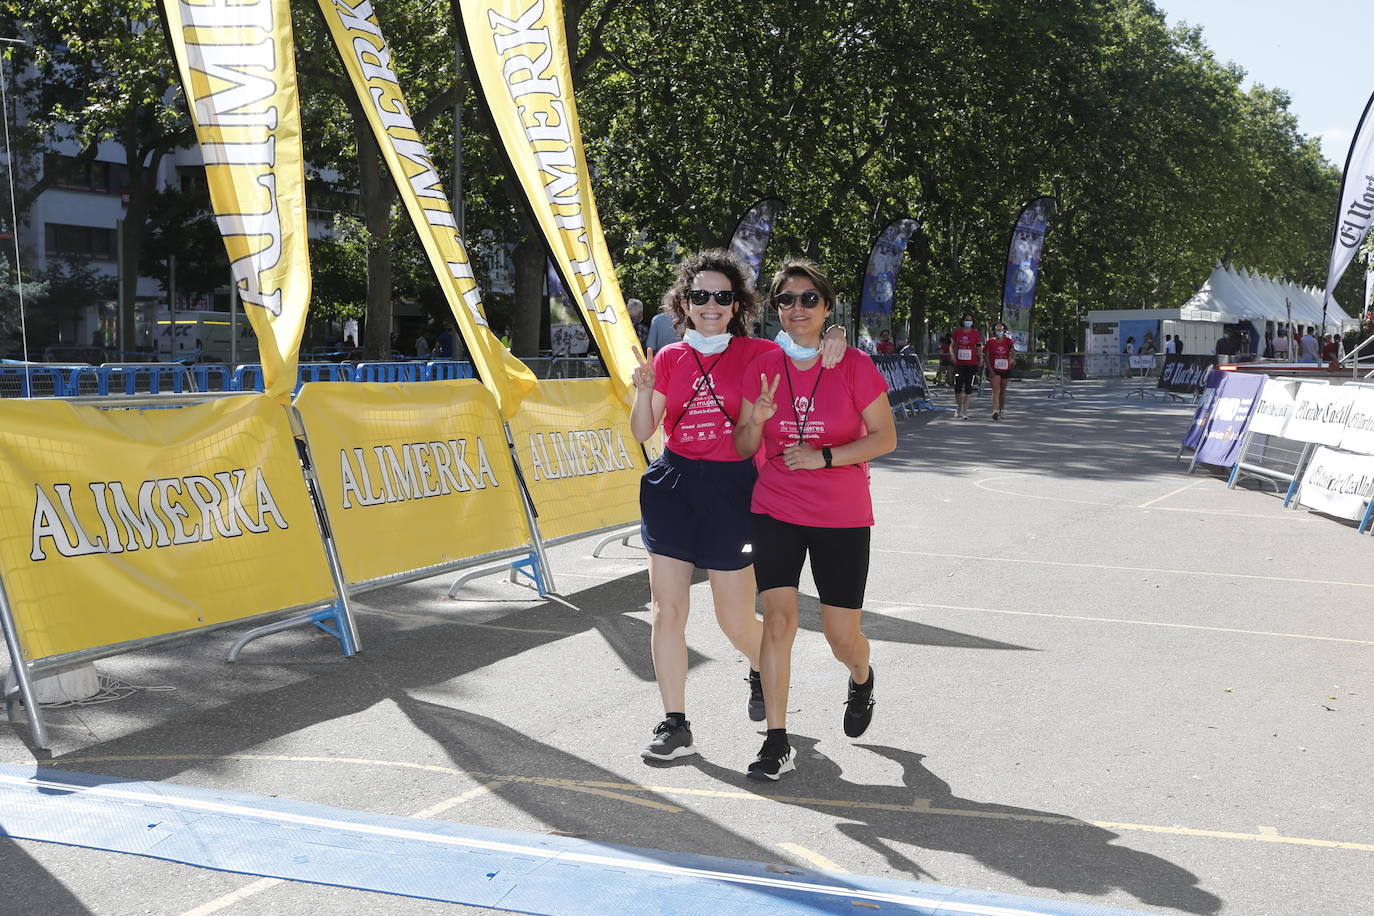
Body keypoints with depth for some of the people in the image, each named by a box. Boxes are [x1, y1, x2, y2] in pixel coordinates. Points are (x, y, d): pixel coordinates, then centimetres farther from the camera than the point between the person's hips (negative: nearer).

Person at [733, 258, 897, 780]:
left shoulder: (854, 365, -6)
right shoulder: (763, 368, 1)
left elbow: (885, 438, -7)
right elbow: (743, 447, 5)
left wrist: (823, 457, -19)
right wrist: (758, 419, -17)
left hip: (842, 518, -1)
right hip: (776, 511, 2)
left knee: (842, 636, 4)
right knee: (778, 619, -11)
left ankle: (861, 678, 42)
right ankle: (777, 744, -3)